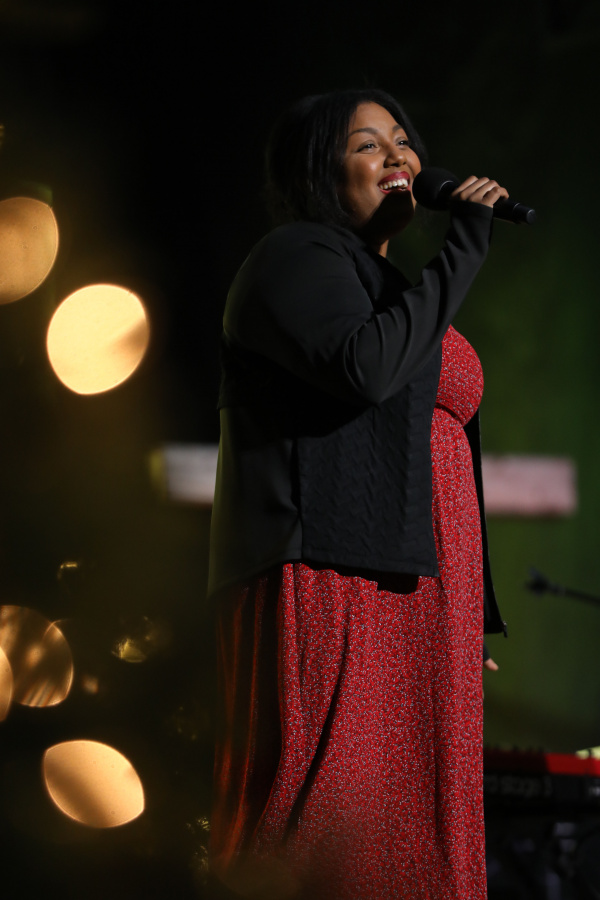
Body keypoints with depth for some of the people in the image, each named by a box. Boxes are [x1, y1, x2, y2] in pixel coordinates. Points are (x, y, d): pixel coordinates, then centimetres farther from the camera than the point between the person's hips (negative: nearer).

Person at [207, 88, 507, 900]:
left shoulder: (386, 286, 26)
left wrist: (464, 621, 19)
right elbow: (365, 369, -22)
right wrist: (463, 253, -14)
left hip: (407, 594, 9)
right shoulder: (298, 259, -2)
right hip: (331, 587, -9)